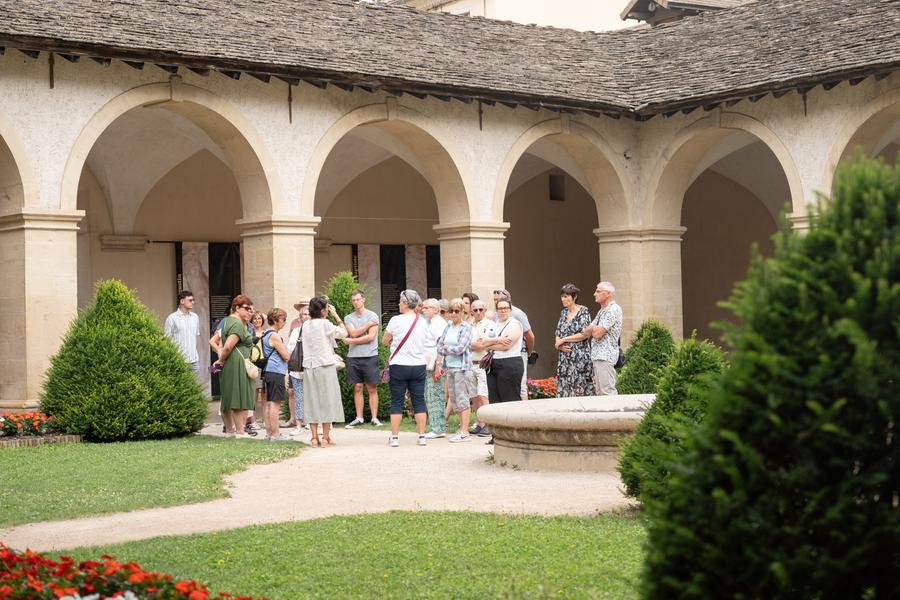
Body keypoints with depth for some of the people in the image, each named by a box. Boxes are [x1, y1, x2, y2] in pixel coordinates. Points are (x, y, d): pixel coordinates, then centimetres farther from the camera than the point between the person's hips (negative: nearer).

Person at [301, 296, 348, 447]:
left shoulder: (305, 325, 5)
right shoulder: (325, 324, -12)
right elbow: (344, 333, -4)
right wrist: (336, 315, 4)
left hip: (309, 367, 5)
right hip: (325, 366, -5)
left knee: (312, 401, 6)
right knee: (327, 401, 2)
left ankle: (314, 437, 3)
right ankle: (325, 437, 1)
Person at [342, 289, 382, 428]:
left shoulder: (372, 316, 0)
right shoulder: (348, 318, 11)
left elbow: (370, 337, -9)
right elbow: (353, 333, -5)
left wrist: (351, 341, -7)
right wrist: (368, 324, -5)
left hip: (369, 356, -3)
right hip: (353, 357, 3)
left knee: (372, 389, 0)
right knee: (357, 388, 5)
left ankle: (374, 418, 2)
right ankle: (359, 418, 10)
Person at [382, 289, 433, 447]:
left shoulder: (396, 320, -10)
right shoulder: (422, 321, 1)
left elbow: (384, 341, 1)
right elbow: (429, 342, 11)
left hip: (399, 366, -3)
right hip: (419, 365, 3)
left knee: (397, 402, 4)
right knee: (419, 401, 8)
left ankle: (394, 437, 4)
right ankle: (422, 436, 7)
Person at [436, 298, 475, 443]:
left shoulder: (466, 328, -7)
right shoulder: (448, 327, 12)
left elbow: (461, 348, -16)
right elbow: (439, 347, 9)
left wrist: (446, 348, -3)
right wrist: (451, 351, -6)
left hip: (462, 367, -7)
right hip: (450, 367, 7)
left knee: (462, 399, -7)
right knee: (454, 399, 9)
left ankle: (464, 432, -7)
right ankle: (462, 428, 16)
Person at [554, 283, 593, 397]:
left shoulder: (583, 311, -5)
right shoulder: (563, 312, 14)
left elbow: (585, 334, -13)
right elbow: (558, 333, 16)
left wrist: (564, 340, -9)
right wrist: (559, 344, -6)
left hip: (580, 356, -6)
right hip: (565, 357, 6)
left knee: (579, 389, -7)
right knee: (564, 390, 2)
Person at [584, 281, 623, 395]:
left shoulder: (613, 309, -11)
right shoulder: (602, 310, 20)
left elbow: (597, 333, -17)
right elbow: (586, 331, 19)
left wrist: (592, 329, 3)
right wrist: (593, 329, -3)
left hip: (605, 356, -10)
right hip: (597, 356, 10)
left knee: (607, 391, -13)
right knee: (599, 391, 10)